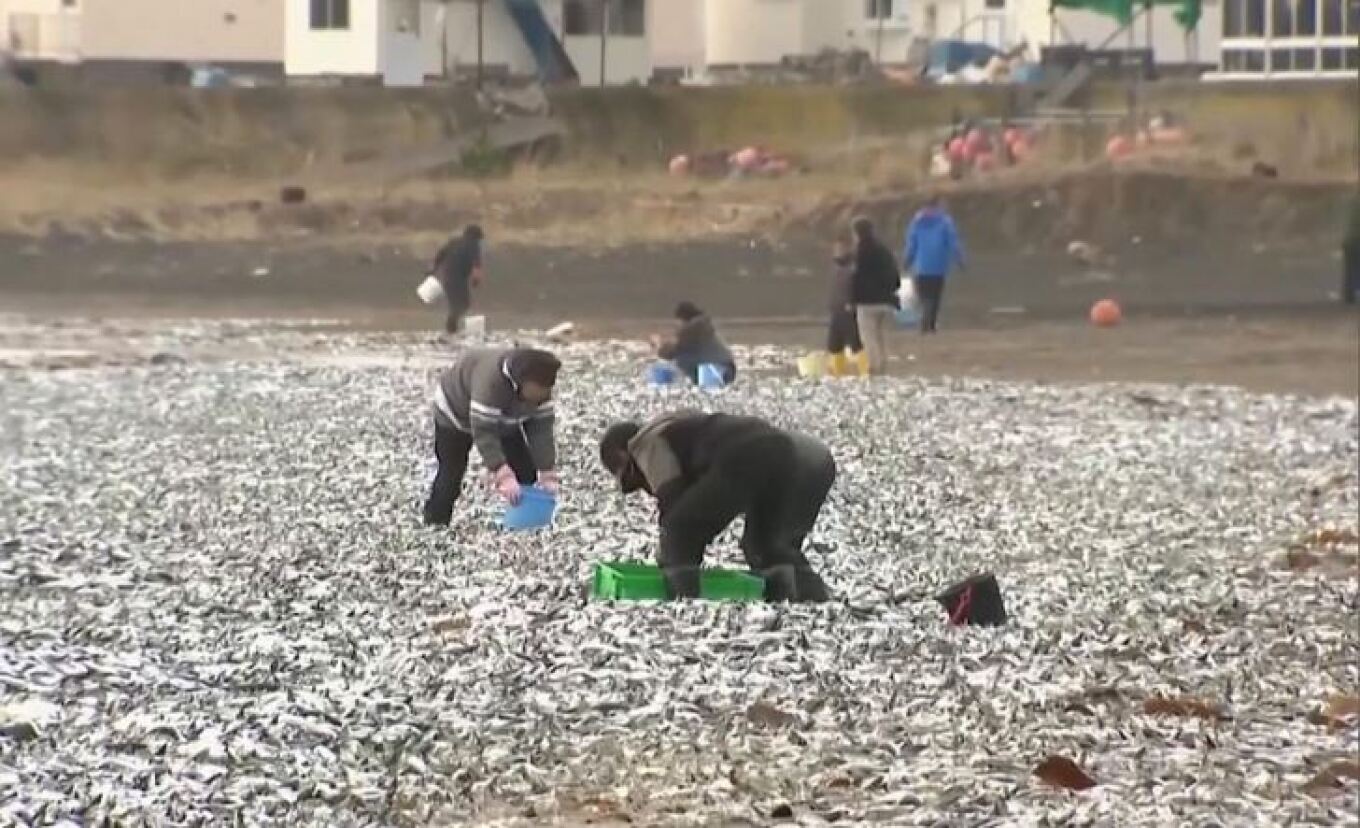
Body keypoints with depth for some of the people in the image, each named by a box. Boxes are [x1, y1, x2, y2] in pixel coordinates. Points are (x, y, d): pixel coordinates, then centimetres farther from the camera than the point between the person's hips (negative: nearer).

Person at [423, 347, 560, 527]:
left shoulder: (539, 388, -25)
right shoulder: (491, 380, -45)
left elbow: (542, 430, -20)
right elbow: (484, 434, -45)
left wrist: (547, 476, -26)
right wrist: (503, 476, -51)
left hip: (504, 420, 6)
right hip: (456, 412, -6)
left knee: (525, 473, -3)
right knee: (451, 474, -11)